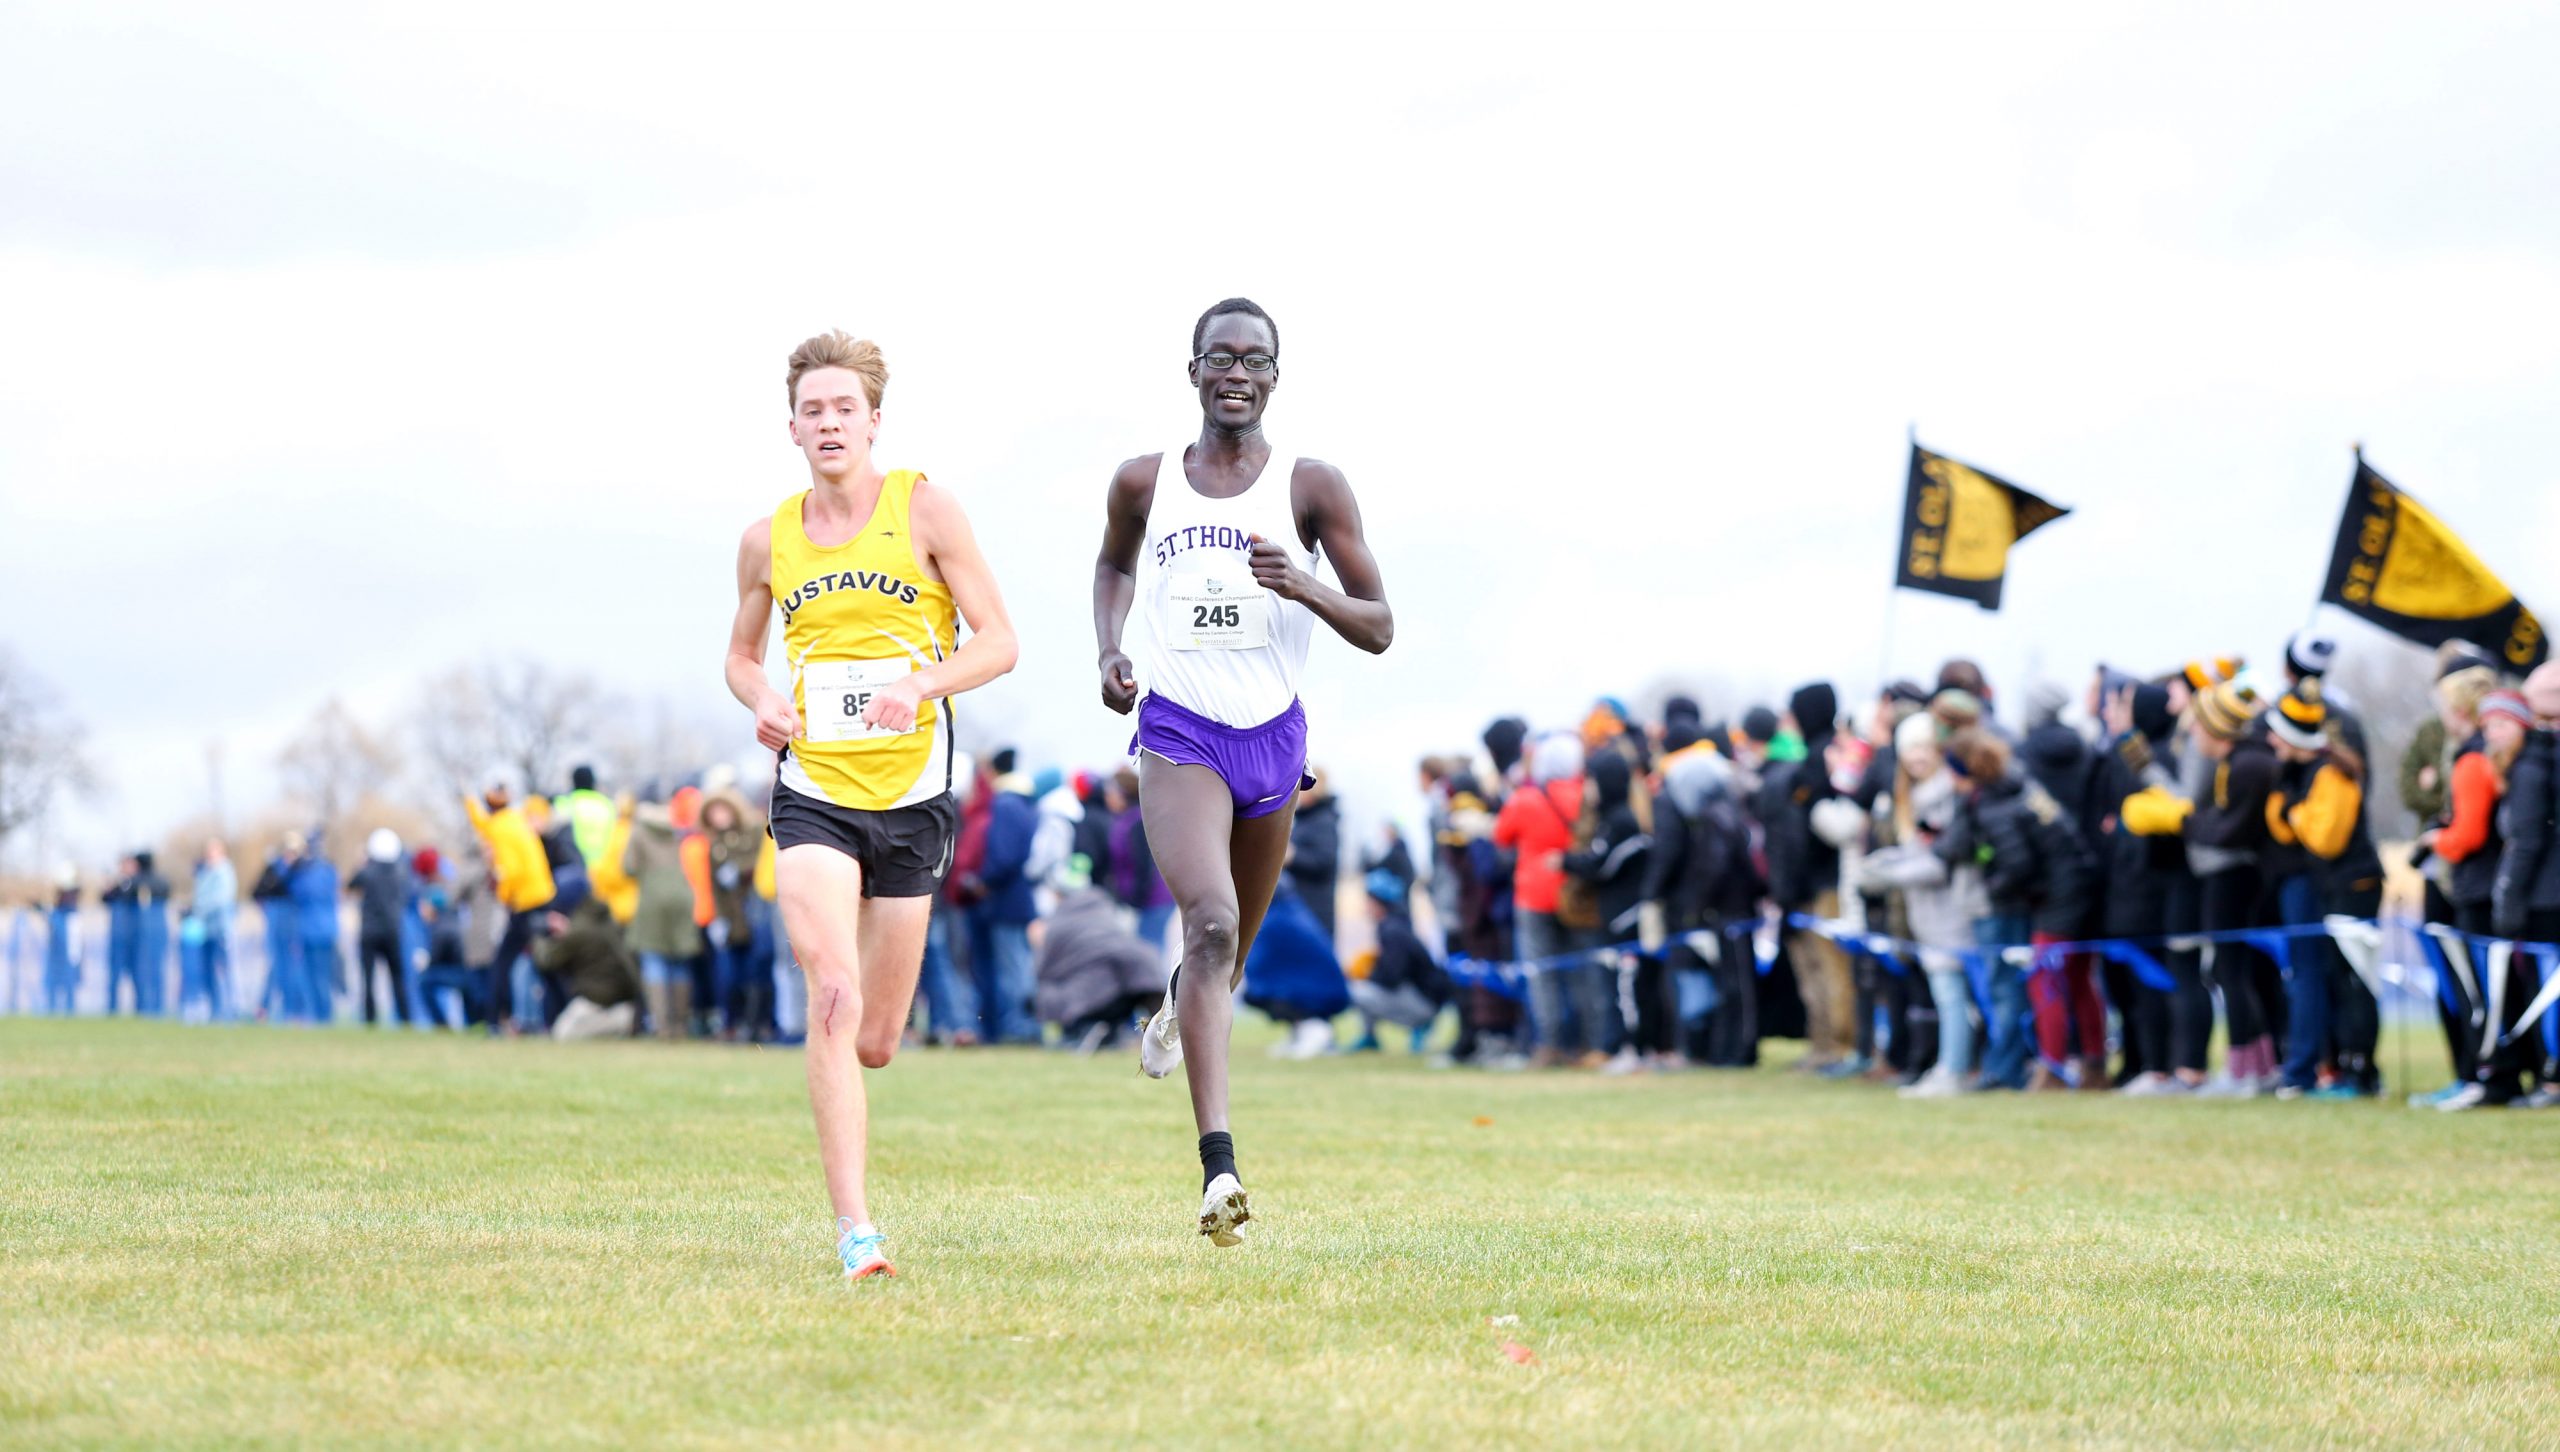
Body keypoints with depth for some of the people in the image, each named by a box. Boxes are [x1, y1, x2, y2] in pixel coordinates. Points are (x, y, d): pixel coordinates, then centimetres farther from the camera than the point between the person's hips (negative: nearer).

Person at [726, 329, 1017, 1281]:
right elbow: (741, 653, 21)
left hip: (911, 795, 0)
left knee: (874, 1042, 5)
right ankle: (854, 1230, -21)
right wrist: (760, 701, -2)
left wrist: (920, 684, -20)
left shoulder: (923, 509, -1)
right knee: (832, 997, -20)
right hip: (812, 793, 0)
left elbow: (999, 643, -2)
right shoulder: (769, 539, 6)